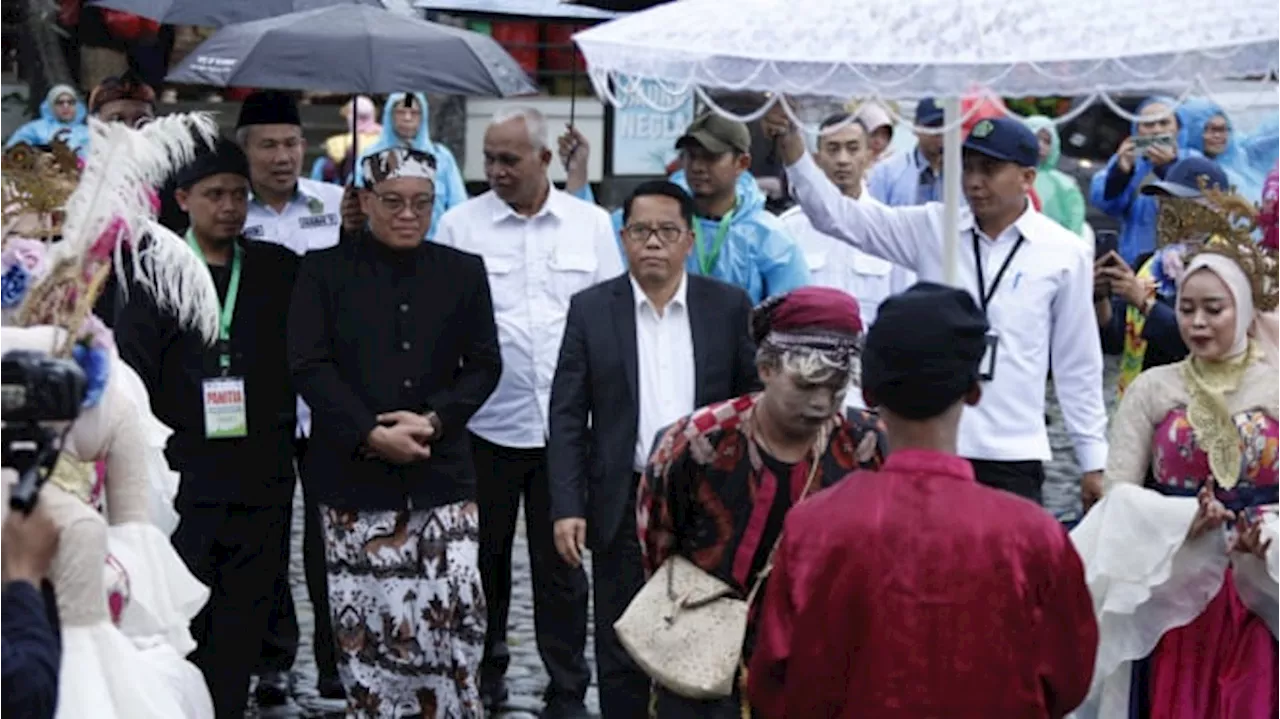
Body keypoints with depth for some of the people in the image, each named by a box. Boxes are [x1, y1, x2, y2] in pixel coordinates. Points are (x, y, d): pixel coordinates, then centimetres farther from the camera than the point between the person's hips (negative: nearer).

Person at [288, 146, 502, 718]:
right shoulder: (325, 270, 3)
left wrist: (433, 420, -9)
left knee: (457, 609, -5)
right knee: (364, 621, 1)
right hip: (354, 477, -1)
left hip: (441, 474, 1)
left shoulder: (464, 272, 10)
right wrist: (372, 435, -14)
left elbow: (484, 365, 7)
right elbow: (309, 365, -4)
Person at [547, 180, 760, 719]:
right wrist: (567, 507, -7)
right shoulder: (591, 309, 1)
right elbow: (567, 417, 0)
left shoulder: (728, 307, 3)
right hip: (624, 507, 0)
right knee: (621, 656, 6)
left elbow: (754, 402, 7)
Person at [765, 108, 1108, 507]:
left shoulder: (1065, 253, 0)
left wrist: (1093, 461, 8)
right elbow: (838, 215, -2)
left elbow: (1078, 365, 5)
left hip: (1012, 457, -2)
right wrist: (791, 145, -16)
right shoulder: (932, 228, 3)